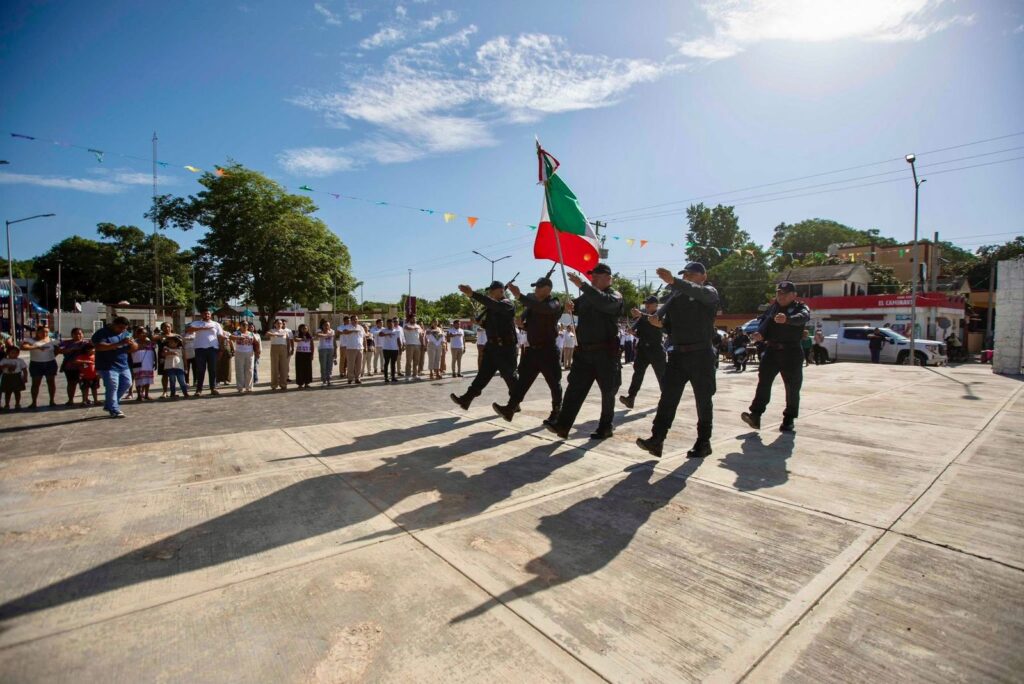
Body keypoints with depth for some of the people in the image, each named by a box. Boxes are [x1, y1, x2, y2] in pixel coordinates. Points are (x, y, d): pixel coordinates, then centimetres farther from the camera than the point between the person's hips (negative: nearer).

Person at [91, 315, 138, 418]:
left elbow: (133, 349, 12)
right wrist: (118, 344, -29)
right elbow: (99, 347, -24)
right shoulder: (102, 333, -9)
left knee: (126, 384, 10)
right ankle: (114, 410, 1)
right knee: (112, 388, -7)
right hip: (107, 367, -7)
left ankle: (108, 404, 27)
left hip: (123, 366, 7)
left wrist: (131, 343, -12)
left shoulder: (126, 334, 12)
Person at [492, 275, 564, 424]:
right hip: (532, 349, 6)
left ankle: (556, 413, 18)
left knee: (554, 383, 4)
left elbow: (543, 308, -34)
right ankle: (510, 409, -6)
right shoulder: (534, 303, 13)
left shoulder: (554, 304, -10)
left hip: (548, 351, -6)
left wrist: (519, 296, -40)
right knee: (523, 380, -2)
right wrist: (522, 323, 3)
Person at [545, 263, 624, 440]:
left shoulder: (615, 296, -6)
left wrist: (582, 285, -33)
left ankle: (605, 427, 20)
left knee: (608, 391, 6)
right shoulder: (587, 295, 15)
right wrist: (570, 306, -3)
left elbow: (603, 302, -28)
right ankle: (562, 424, -7)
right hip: (584, 351, 6)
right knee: (574, 388, -3)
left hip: (606, 353, -5)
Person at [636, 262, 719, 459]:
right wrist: (659, 322, -2)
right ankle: (656, 440, -7)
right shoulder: (676, 297, 16)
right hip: (677, 354, 4)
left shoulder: (709, 293, 1)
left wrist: (673, 281, -40)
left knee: (703, 400, 5)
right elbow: (669, 324, 21)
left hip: (701, 355, -4)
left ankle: (703, 442, 17)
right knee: (667, 398, -4)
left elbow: (698, 292, -25)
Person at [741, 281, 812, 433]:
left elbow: (802, 317, -23)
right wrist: (759, 333, -7)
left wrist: (787, 319, -46)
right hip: (771, 350, 3)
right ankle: (755, 415, -12)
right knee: (763, 382, -8)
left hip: (791, 353, -3)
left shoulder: (800, 307, 0)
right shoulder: (773, 307, 15)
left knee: (793, 387, 3)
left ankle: (789, 420, 15)